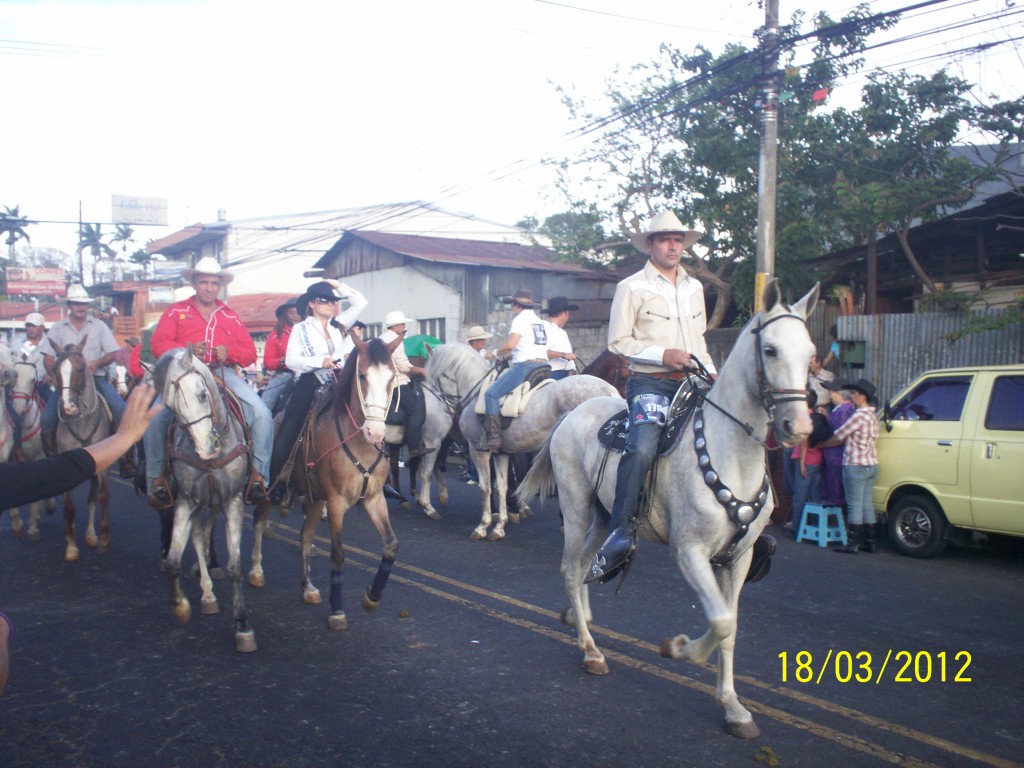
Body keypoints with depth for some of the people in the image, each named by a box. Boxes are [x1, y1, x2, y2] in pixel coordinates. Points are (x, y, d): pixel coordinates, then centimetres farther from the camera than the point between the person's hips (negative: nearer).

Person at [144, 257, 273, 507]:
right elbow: (158, 344, -1)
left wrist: (229, 352, -11)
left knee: (262, 414, -20)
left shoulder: (231, 317, 19)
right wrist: (187, 350, -19)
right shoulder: (176, 311, 13)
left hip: (224, 373, 2)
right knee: (156, 417, -26)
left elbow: (250, 353, 11)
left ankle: (258, 474, -8)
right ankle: (157, 478, -8)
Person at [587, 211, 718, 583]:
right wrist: (661, 355, -15)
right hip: (651, 383, -6)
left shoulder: (695, 287, 18)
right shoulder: (632, 287, 0)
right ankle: (621, 535, -24)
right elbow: (617, 341, -4)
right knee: (642, 448, -30)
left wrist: (710, 371, 10)